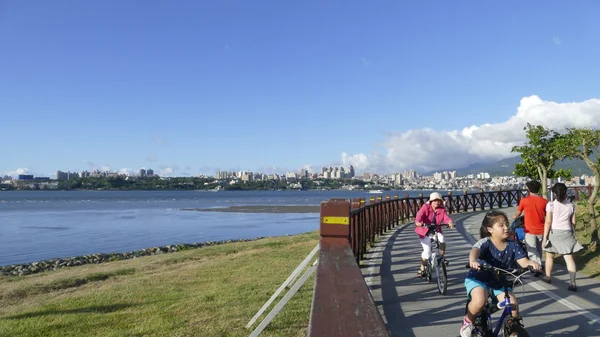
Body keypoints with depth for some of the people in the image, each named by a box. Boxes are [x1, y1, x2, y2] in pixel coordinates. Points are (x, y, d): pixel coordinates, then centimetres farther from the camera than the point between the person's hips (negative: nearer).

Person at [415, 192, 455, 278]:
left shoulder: (442, 210, -2)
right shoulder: (425, 207, -11)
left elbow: (446, 217, -18)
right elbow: (419, 215, -28)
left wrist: (450, 222, -41)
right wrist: (418, 222, -49)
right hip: (425, 232, -2)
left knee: (442, 241, -28)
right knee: (427, 250, -9)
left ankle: (441, 257, 0)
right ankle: (422, 269, 9)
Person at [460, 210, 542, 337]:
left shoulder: (512, 245, -7)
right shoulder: (485, 243, -22)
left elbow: (524, 262, -13)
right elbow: (475, 251, -42)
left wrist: (532, 263, -38)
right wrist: (473, 261, -66)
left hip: (499, 281, 5)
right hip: (478, 278, -5)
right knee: (480, 301, -33)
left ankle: (515, 327, 20)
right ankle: (468, 321, -2)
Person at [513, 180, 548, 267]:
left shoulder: (524, 200, -9)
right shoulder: (544, 201, -3)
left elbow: (518, 214, 7)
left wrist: (515, 217, 28)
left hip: (530, 231, -4)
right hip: (541, 230, 4)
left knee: (532, 252, -2)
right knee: (538, 250, 21)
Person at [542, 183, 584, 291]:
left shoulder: (551, 205, -9)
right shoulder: (571, 205, 2)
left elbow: (548, 222, -11)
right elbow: (573, 222, 7)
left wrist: (545, 237, -8)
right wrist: (572, 234, 23)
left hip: (553, 232, -2)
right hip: (567, 233, 3)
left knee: (549, 255, 17)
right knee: (569, 258, 1)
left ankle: (548, 277, 30)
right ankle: (573, 283, -5)